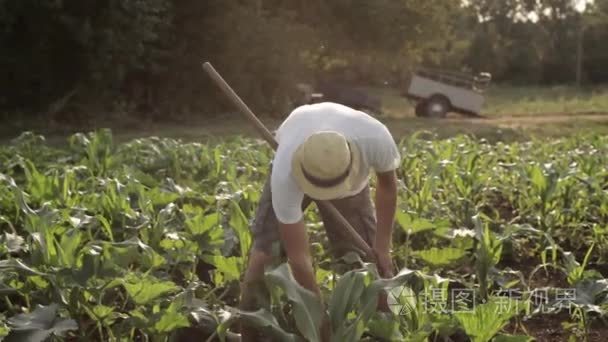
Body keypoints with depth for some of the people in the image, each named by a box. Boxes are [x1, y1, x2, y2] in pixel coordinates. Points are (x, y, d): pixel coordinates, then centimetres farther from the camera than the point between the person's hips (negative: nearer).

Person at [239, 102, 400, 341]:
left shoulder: (375, 138, -42)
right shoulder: (285, 173, -45)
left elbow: (387, 182, -15)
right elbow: (299, 257, -37)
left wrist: (382, 247, -17)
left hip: (351, 178, 2)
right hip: (295, 171, -1)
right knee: (264, 255, -13)